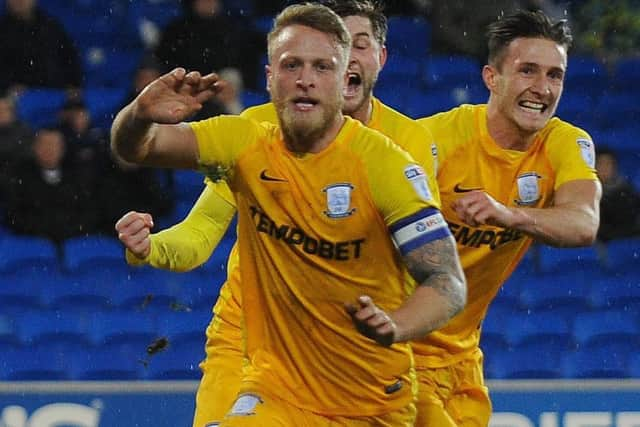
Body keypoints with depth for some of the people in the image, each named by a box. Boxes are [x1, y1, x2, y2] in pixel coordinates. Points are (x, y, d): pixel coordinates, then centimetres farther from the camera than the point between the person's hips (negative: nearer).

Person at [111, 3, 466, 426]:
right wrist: (140, 116, -26)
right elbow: (135, 147, -2)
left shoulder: (386, 164, -13)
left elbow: (449, 284, -17)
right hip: (276, 391, 1)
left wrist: (392, 328, -37)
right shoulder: (246, 144, -2)